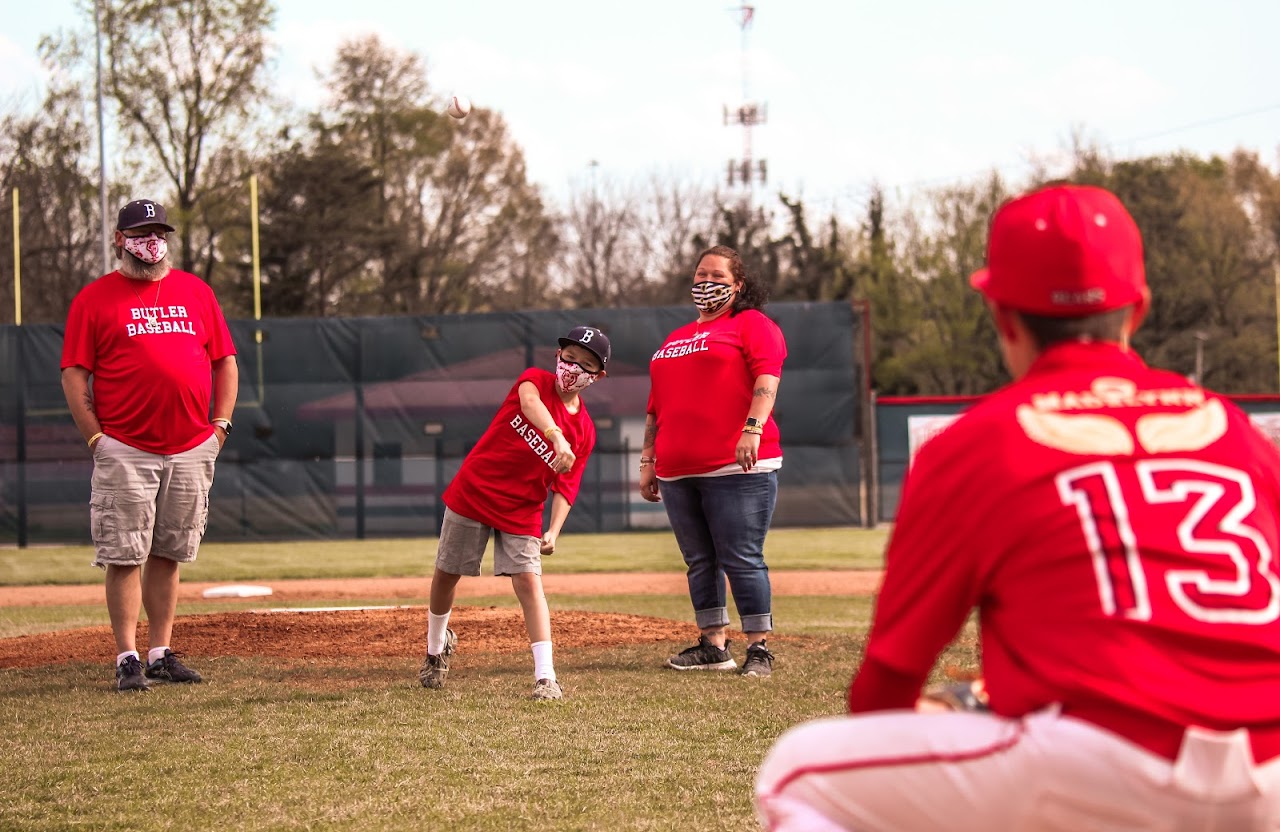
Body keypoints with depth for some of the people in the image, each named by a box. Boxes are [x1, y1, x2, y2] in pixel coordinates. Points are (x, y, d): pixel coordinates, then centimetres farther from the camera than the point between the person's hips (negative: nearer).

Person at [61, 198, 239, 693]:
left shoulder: (196, 292, 13)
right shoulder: (94, 299, 2)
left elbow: (225, 361, 16)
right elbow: (74, 376, -1)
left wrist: (220, 425, 6)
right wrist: (96, 438, -9)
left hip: (191, 449, 4)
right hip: (125, 452, -4)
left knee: (168, 555, 9)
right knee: (124, 557, -5)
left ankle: (162, 655, 14)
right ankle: (128, 660, -2)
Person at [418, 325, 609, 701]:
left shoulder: (584, 431, -3)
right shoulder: (535, 380, -9)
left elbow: (565, 486, -5)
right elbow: (529, 402, -34)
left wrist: (554, 531, -23)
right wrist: (557, 438, -53)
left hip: (522, 510, 1)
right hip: (473, 490, 0)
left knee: (528, 580, -13)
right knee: (446, 573, 11)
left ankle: (546, 677, -15)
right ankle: (437, 646, 38)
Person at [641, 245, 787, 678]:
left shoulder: (752, 325, 3)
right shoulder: (674, 340, 25)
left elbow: (767, 378, -13)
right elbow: (656, 407, 25)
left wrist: (752, 429, -26)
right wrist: (648, 461, 19)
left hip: (738, 467, -7)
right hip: (678, 472, 7)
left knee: (742, 560, -9)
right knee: (699, 562, 8)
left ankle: (759, 648, -5)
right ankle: (714, 646, 14)